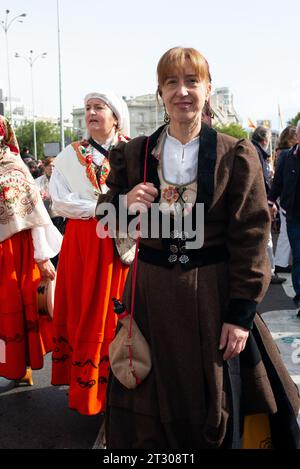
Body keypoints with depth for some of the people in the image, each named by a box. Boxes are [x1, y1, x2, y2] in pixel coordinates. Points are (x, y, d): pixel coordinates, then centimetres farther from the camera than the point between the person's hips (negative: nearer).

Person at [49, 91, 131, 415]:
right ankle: (87, 386, 15)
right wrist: (101, 209, -11)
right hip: (82, 241, 1)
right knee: (83, 312, 4)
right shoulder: (70, 156, 7)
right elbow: (59, 202, -2)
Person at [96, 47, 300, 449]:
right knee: (152, 407, 13)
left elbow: (251, 238, -5)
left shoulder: (237, 156, -3)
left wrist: (242, 312, -9)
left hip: (213, 295, -2)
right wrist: (125, 204, -14)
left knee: (217, 407, 11)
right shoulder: (133, 154, 4)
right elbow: (105, 220, 9)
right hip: (152, 296, 2)